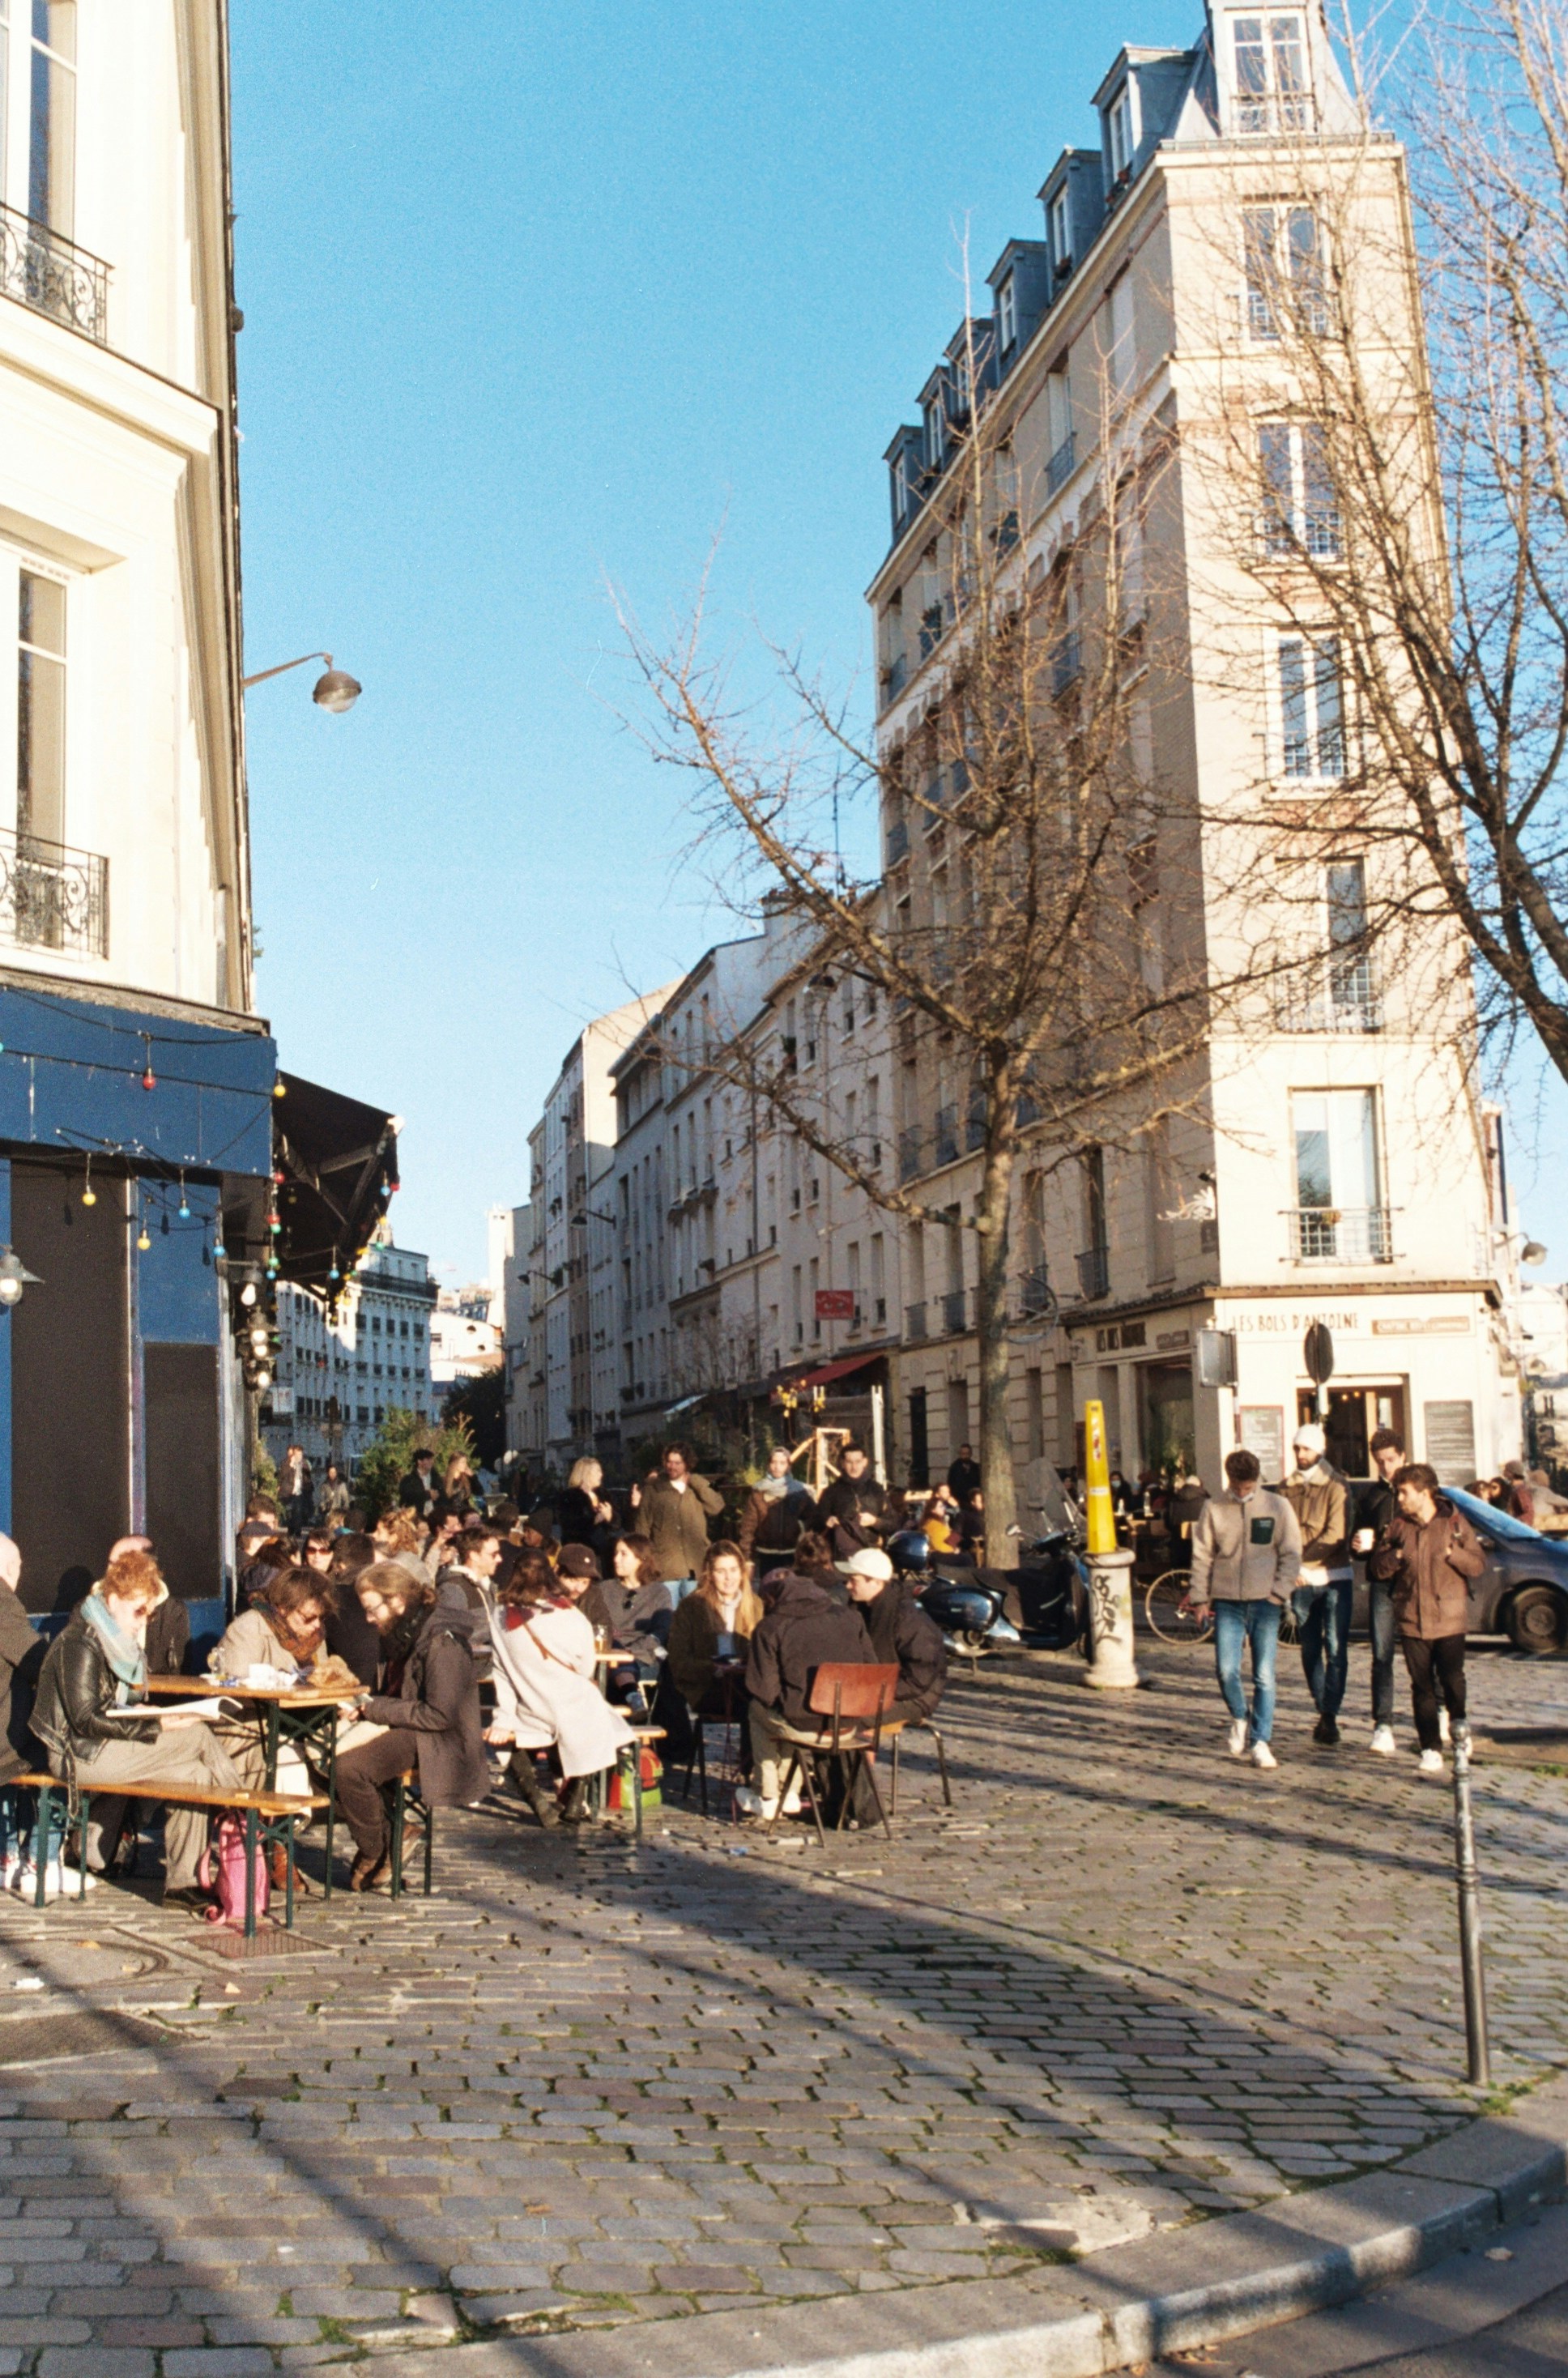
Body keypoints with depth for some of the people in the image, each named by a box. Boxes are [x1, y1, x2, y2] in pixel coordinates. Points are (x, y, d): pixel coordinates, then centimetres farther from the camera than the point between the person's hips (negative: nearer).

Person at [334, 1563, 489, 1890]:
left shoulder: (441, 1641, -19)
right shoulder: (402, 1633, 11)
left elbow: (441, 1715, -22)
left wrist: (377, 1708, -17)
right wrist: (362, 1706, 2)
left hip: (435, 1740, -10)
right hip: (401, 1728, 10)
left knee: (349, 1767, -27)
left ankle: (374, 1854, -6)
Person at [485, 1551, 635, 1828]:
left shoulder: (502, 1619, -9)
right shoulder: (572, 1618, -11)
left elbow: (502, 1675, -6)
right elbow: (586, 1669, 1)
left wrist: (504, 1720, -1)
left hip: (531, 1720, 1)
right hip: (575, 1715, -1)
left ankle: (536, 1797, 10)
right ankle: (573, 1803, 28)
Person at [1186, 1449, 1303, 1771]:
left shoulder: (1277, 1507, 2)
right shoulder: (1214, 1509, 4)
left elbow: (1291, 1554, 5)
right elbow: (1202, 1555, 8)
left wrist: (1279, 1592, -4)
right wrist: (1199, 1596, 3)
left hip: (1264, 1602, -1)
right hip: (1227, 1602, 1)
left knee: (1264, 1676, -2)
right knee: (1226, 1669, -8)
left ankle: (1261, 1742, 4)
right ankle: (1240, 1718, 21)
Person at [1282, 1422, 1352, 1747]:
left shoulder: (1336, 1486, -6)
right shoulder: (1287, 1488, 8)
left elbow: (1336, 1534, -14)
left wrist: (1302, 1561, -17)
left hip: (1334, 1578, -4)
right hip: (1301, 1581, 4)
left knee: (1335, 1649, -9)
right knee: (1310, 1650, 9)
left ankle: (1330, 1716, -9)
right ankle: (1324, 1713, 19)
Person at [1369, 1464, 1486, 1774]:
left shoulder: (1455, 1522, 1)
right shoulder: (1398, 1526, 8)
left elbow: (1478, 1564, 0)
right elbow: (1378, 1567, 9)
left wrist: (1452, 1553, -16)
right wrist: (1395, 1556, -10)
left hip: (1449, 1619, -2)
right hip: (1412, 1620, 2)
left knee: (1452, 1678, -9)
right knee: (1423, 1687, 2)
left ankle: (1458, 1723, 20)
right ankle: (1431, 1749, 7)